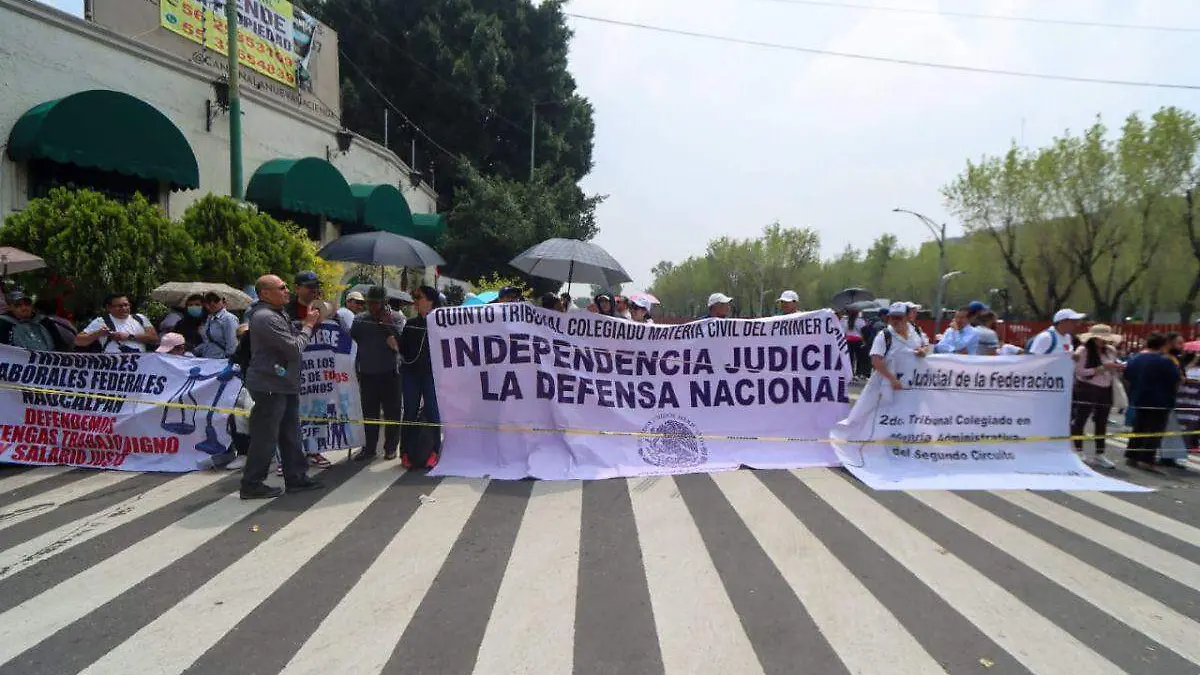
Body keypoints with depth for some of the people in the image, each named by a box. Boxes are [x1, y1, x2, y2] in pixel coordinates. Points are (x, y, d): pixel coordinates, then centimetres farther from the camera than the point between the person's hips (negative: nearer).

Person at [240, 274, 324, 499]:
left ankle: (296, 477, 24)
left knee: (290, 435, 15)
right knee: (265, 438, -1)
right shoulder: (265, 318, -19)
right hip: (270, 386, -10)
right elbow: (295, 348, -21)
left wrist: (311, 324, 6)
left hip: (284, 385, 11)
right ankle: (252, 485, 10)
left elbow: (294, 339, 19)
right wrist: (308, 326, -8)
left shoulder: (277, 314, 15)